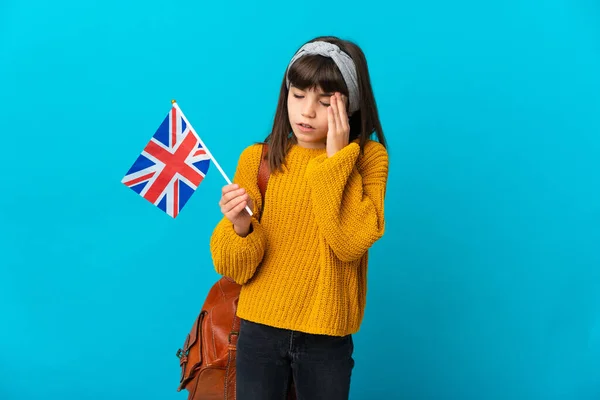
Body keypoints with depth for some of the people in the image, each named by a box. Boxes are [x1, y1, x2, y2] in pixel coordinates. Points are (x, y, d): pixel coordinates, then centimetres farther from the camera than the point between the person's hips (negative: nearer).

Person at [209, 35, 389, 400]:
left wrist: (336, 157, -18)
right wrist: (240, 226, -24)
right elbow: (235, 268, -4)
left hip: (327, 337, -1)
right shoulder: (258, 158, -4)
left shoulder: (368, 158, -6)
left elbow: (352, 242, -21)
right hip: (260, 329, 1)